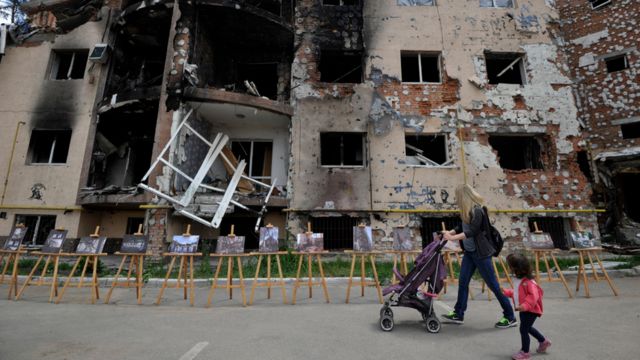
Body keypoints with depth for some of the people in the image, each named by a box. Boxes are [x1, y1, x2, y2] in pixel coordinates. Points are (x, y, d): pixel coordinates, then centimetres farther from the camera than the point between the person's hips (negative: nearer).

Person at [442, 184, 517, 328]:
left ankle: (510, 317, 20)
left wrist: (453, 238, -28)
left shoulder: (477, 210, -19)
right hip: (469, 252, 9)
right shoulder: (467, 211, 6)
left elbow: (472, 231, -25)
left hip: (480, 253, -9)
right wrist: (449, 232, 6)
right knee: (463, 281, 9)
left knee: (493, 284, 3)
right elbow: (462, 228, 16)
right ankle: (458, 314, 18)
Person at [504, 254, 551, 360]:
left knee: (523, 329, -2)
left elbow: (533, 295, -31)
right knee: (527, 328, 25)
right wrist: (507, 292, 13)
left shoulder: (528, 282, -26)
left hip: (530, 310, -10)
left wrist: (525, 305, -39)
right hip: (524, 310, 10)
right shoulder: (518, 280, 3)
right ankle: (543, 341, 48)